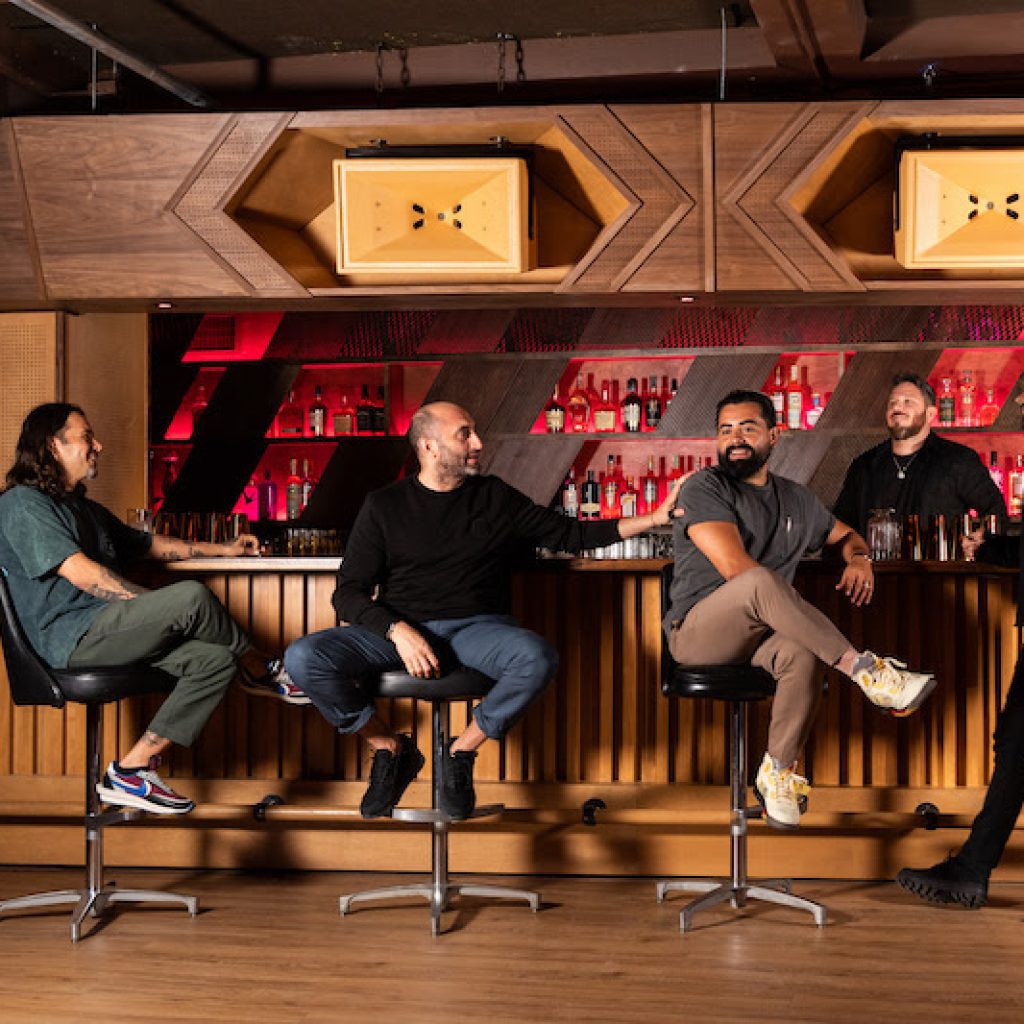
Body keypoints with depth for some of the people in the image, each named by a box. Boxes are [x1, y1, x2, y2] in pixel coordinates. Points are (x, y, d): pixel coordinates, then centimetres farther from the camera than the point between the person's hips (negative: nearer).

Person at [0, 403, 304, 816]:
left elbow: (151, 544, 36)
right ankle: (263, 672, 4)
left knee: (216, 661, -11)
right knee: (192, 596, -24)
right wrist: (162, 608, -16)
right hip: (70, 637, -10)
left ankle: (131, 771, -12)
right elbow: (82, 574, -16)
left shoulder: (86, 510, 26)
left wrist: (225, 549, 28)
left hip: (108, 632, 10)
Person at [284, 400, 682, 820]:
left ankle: (462, 753, -9)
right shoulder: (385, 506, 6)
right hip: (399, 628, 0)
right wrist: (398, 631, -17)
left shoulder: (497, 498, 12)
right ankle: (390, 748, -2)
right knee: (303, 659, -26)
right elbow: (349, 592, 2)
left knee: (537, 658, -34)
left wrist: (654, 518, 8)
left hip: (475, 627, 1)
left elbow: (570, 534, 16)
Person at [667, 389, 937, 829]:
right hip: (698, 632, -5)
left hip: (764, 635, 5)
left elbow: (845, 534, 32)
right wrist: (785, 597, -13)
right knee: (762, 581, -38)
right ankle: (864, 670, -35)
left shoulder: (795, 499, 19)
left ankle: (779, 770, -19)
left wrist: (858, 557, 8)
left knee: (802, 653, -34)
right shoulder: (704, 488, -1)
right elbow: (735, 567, -14)